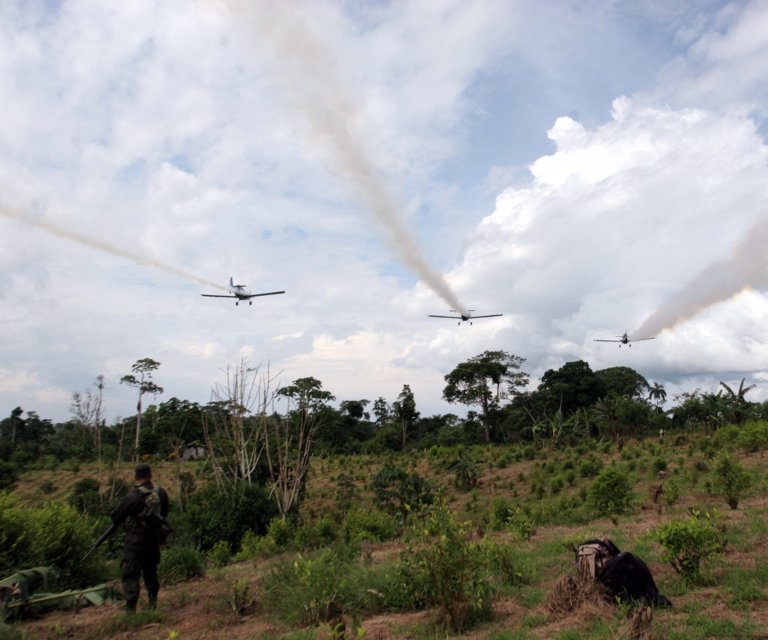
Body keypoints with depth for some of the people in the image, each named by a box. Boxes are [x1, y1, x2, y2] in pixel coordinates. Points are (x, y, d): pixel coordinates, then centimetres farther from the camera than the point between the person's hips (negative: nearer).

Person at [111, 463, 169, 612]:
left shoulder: (132, 497, -20)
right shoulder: (161, 493, -6)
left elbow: (116, 517, -11)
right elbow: (164, 513, 8)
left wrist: (123, 520, 10)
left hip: (135, 540, -5)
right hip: (154, 538, 5)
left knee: (130, 574, 4)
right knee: (150, 570, 22)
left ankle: (131, 608, 1)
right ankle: (153, 602, 28)